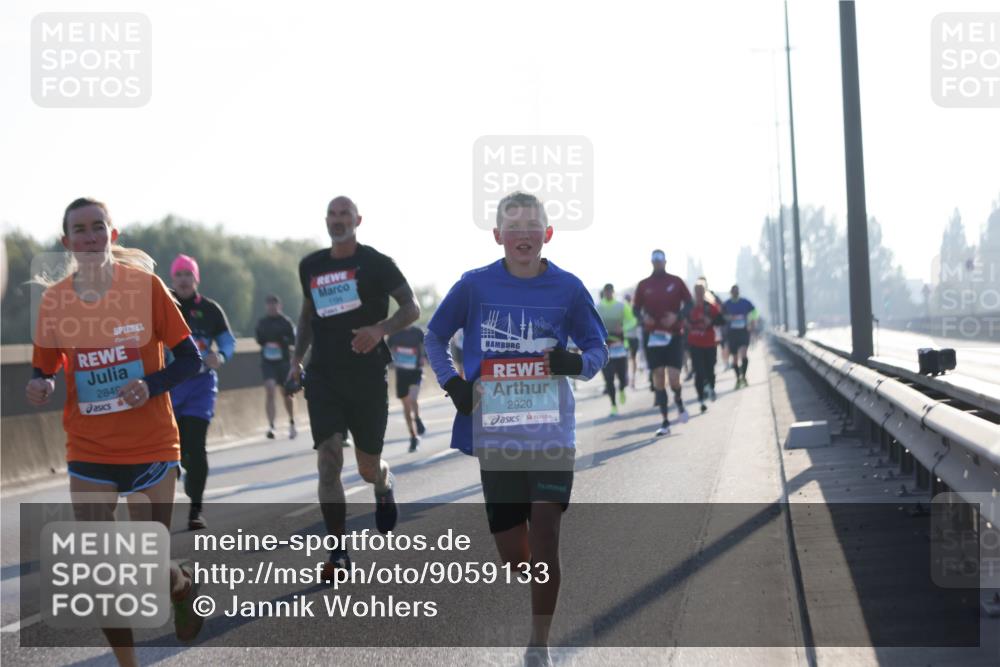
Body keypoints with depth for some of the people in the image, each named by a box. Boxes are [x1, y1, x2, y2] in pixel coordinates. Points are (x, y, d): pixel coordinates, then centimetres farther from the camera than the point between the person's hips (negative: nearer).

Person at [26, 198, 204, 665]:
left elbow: (190, 358, -4)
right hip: (88, 452, 2)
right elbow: (44, 369, 7)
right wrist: (40, 385, -16)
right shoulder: (53, 300, -2)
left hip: (151, 446, -2)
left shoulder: (145, 285, -8)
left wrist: (152, 384, -22)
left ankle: (184, 584, 39)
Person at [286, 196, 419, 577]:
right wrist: (296, 360, 13)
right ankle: (338, 553, -7)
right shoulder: (311, 267, 9)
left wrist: (380, 329, -21)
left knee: (368, 468, 6)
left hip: (367, 376, -2)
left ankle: (384, 487, 45)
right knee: (328, 463, -11)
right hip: (324, 376, 2)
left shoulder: (376, 264, -3)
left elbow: (411, 309, -3)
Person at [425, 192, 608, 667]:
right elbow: (434, 337, 13)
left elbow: (598, 348, 9)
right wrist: (452, 383, -2)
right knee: (512, 554, 6)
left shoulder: (567, 288, -1)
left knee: (544, 542, -10)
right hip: (495, 436, 1)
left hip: (551, 432, -1)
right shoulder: (475, 285, 0)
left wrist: (577, 363, -13)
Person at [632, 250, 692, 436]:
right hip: (652, 335, 1)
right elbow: (636, 308, 10)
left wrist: (677, 316, -12)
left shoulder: (676, 282, 3)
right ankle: (665, 421, 7)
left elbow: (688, 303, 6)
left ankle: (678, 401, 25)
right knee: (658, 377, 0)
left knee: (673, 378, -11)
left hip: (673, 335, -1)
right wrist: (643, 317, -11)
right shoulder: (643, 285, 5)